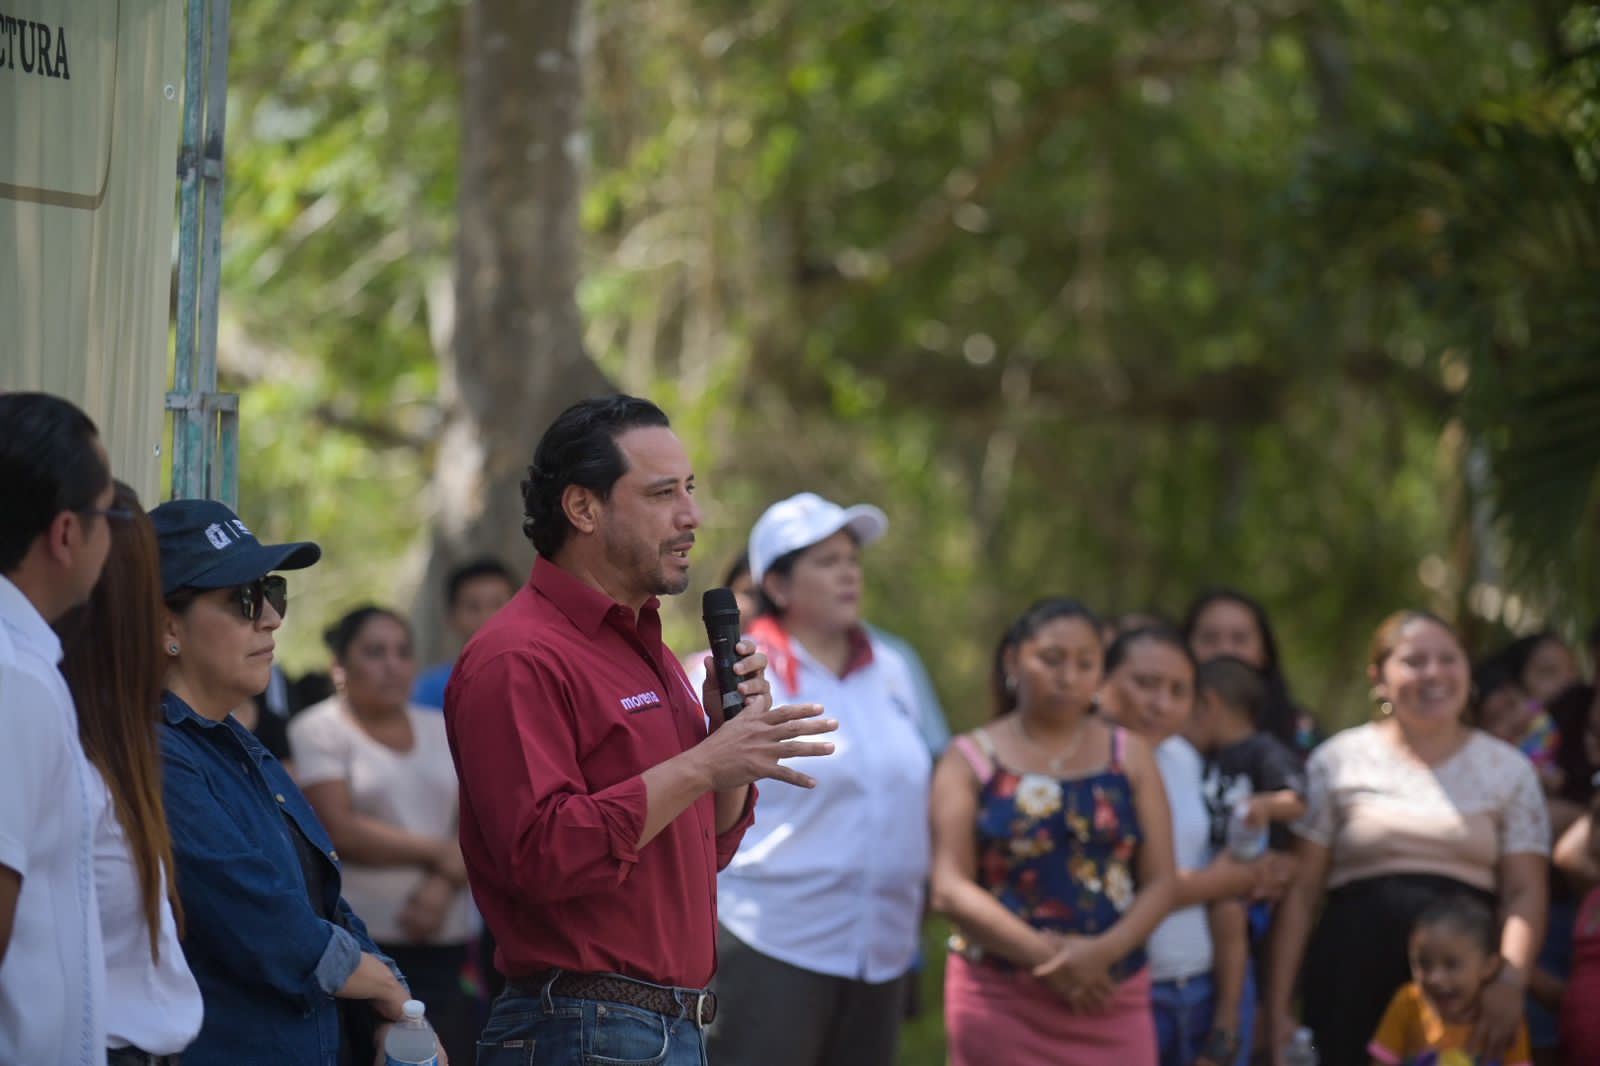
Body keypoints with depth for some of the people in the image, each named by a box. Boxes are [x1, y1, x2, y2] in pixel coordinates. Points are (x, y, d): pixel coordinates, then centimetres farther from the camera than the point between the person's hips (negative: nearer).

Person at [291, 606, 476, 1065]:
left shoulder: (441, 730, 16)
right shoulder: (318, 730, 0)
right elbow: (340, 830, -10)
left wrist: (446, 882, -11)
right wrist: (441, 852, -5)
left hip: (446, 939, 4)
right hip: (360, 943, -4)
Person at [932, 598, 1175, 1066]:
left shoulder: (1128, 757, 12)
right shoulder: (970, 761, 4)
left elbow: (1160, 881, 6)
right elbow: (950, 889, -5)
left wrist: (1104, 952, -13)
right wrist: (1046, 958, -14)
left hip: (1108, 999, 2)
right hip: (1002, 1002, -2)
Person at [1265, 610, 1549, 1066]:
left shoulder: (1508, 769, 10)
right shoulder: (1338, 762, 8)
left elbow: (1525, 893, 3)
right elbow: (1301, 892, 6)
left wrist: (1511, 982, -15)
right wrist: (1277, 1007, 0)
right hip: (1353, 987, -1)